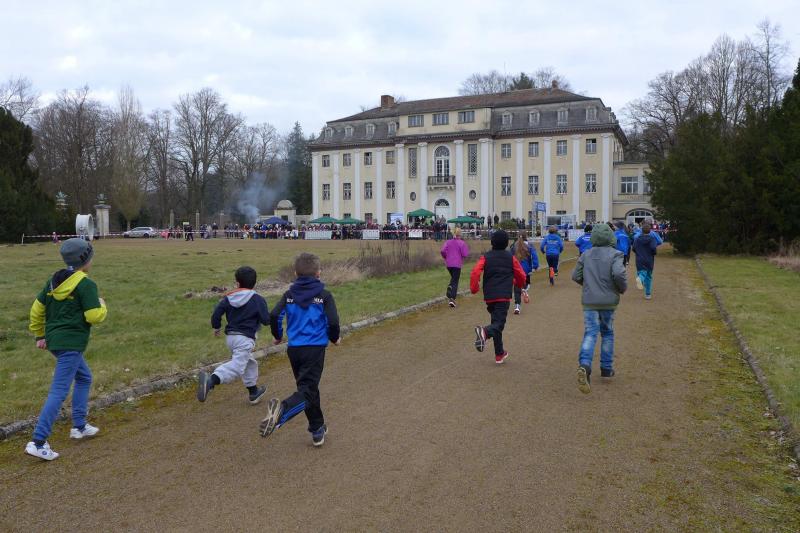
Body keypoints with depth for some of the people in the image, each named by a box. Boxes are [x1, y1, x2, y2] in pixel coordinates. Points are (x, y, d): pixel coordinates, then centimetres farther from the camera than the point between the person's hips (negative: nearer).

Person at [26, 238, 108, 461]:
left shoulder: (54, 280, 11)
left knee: (84, 378, 25)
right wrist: (102, 305, 4)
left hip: (55, 340, 9)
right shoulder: (85, 284, -14)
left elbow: (37, 309, 14)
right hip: (71, 344, -9)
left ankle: (79, 426, 29)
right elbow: (94, 316, -17)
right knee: (58, 392, -7)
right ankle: (38, 442, -9)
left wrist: (40, 335, 21)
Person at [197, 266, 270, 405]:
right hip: (245, 338, -7)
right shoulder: (257, 299, -7)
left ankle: (253, 391, 38)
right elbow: (266, 320, -8)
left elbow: (216, 313, 3)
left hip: (230, 336, 7)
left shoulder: (228, 297, 6)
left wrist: (216, 327, 21)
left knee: (249, 362, 26)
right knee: (236, 366, -18)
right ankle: (211, 380, -43)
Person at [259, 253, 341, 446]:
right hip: (315, 348, -4)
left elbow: (274, 316, -4)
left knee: (309, 388, 18)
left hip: (294, 349, 4)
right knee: (307, 390, -10)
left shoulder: (289, 295, 6)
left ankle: (317, 430, 27)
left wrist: (278, 336, 15)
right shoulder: (324, 295, -2)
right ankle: (282, 411, -39)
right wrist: (334, 338, 12)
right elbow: (333, 322, -9)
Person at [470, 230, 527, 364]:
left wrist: (474, 288, 3)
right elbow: (521, 275, 9)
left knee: (497, 323, 17)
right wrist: (519, 284, 31)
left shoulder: (486, 257, 4)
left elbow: (475, 273, -9)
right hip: (504, 296, -3)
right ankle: (485, 331, -42)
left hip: (489, 296, 3)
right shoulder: (511, 258, 4)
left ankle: (499, 354, 22)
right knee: (498, 324, -8)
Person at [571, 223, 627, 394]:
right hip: (608, 301, -1)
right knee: (607, 333, 17)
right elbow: (618, 274, -22)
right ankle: (606, 368, 24)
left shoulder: (586, 255, 3)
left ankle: (584, 365, -28)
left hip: (589, 301, 1)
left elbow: (576, 276, 5)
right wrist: (623, 288, -3)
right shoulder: (614, 254, -7)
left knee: (590, 333, -5)